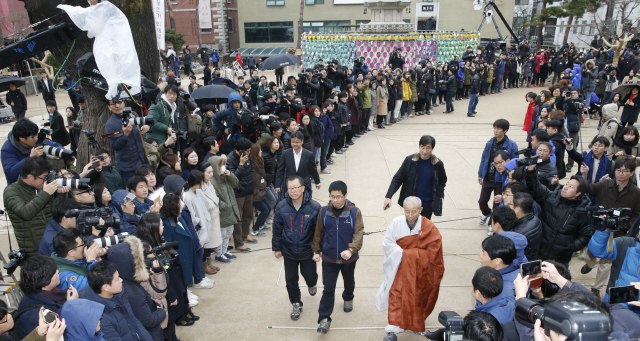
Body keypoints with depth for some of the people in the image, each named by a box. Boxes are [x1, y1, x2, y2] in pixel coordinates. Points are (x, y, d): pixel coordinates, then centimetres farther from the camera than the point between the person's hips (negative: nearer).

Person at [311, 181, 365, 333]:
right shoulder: (324, 212, -8)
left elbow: (359, 233, -21)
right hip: (329, 258, 0)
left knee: (349, 282, 25)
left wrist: (351, 249, -36)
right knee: (328, 288, -1)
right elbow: (318, 233, 2)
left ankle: (348, 299, 56)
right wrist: (316, 250, 6)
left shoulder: (355, 212, -15)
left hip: (349, 258, 0)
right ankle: (324, 319, 8)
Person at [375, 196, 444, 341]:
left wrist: (406, 253, -18)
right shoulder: (396, 222, -15)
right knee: (397, 295, -6)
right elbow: (387, 243, -11)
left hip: (420, 268, 1)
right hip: (400, 266, -1)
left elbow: (434, 247, -16)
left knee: (418, 296, 16)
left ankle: (416, 324, 41)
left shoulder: (428, 226, -14)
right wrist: (403, 254, -21)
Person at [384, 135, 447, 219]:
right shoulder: (410, 160, -10)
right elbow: (397, 179, -6)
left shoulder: (438, 164, -7)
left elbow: (442, 182, 10)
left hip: (427, 204, 0)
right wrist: (388, 196, -17)